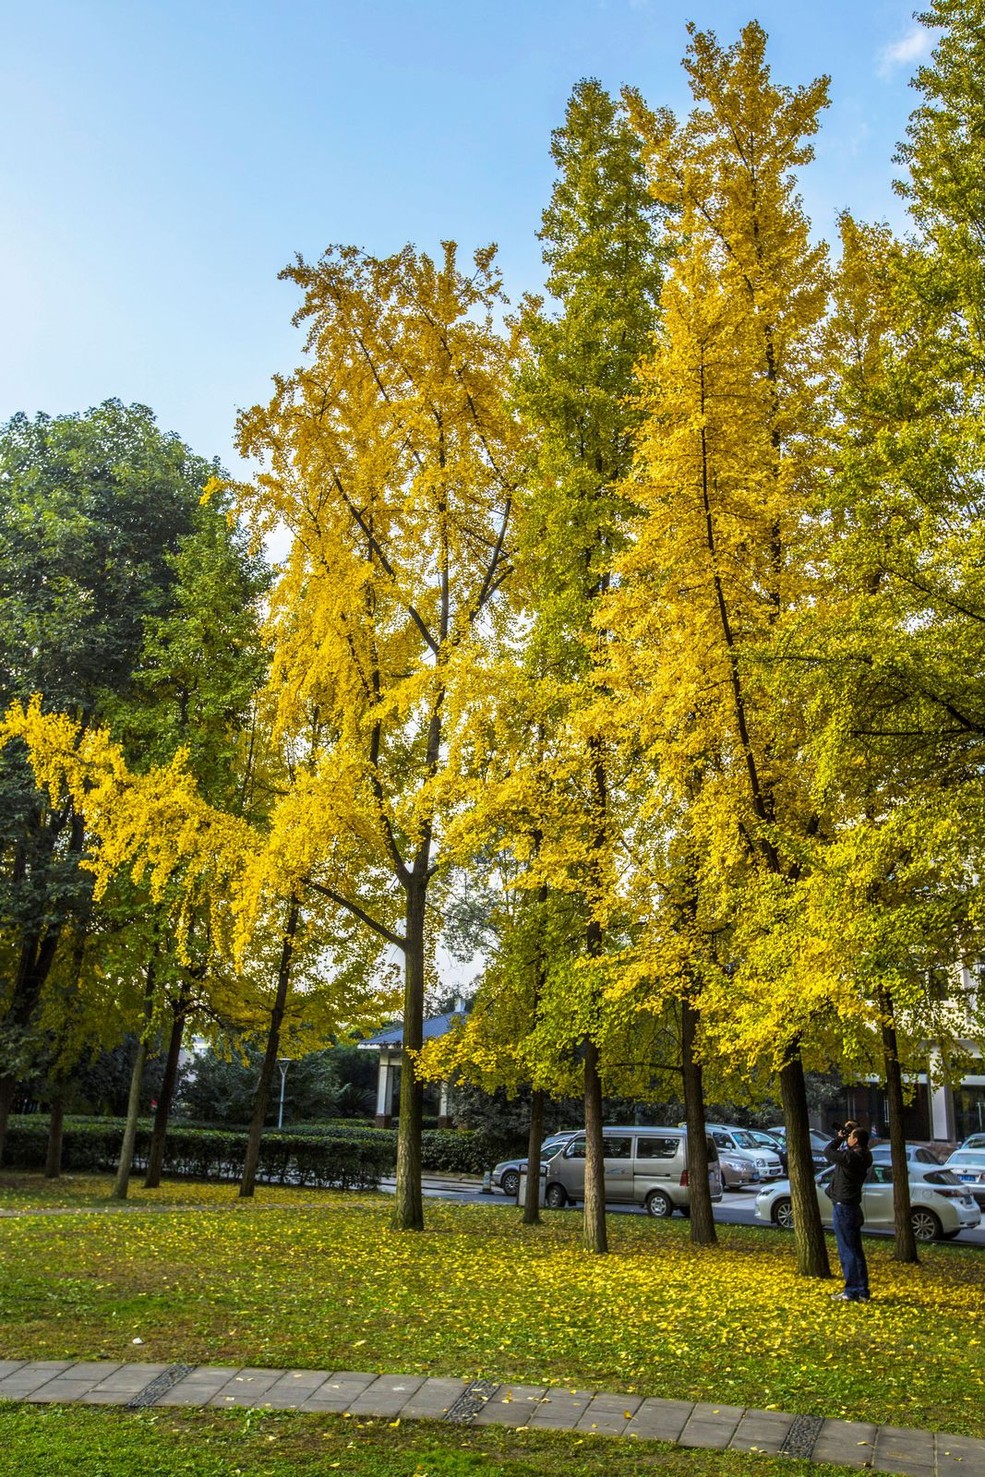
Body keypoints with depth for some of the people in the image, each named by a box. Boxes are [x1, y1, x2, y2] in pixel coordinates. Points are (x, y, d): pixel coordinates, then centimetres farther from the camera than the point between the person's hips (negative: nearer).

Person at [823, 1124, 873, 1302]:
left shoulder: (851, 1157, -22)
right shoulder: (864, 1156, 4)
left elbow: (828, 1152, -14)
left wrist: (839, 1137, -2)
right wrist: (853, 1128, 10)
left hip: (844, 1207, -9)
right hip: (853, 1207, 9)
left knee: (847, 1251, -3)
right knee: (855, 1251, 15)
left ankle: (852, 1292, 1)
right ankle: (862, 1291, 21)